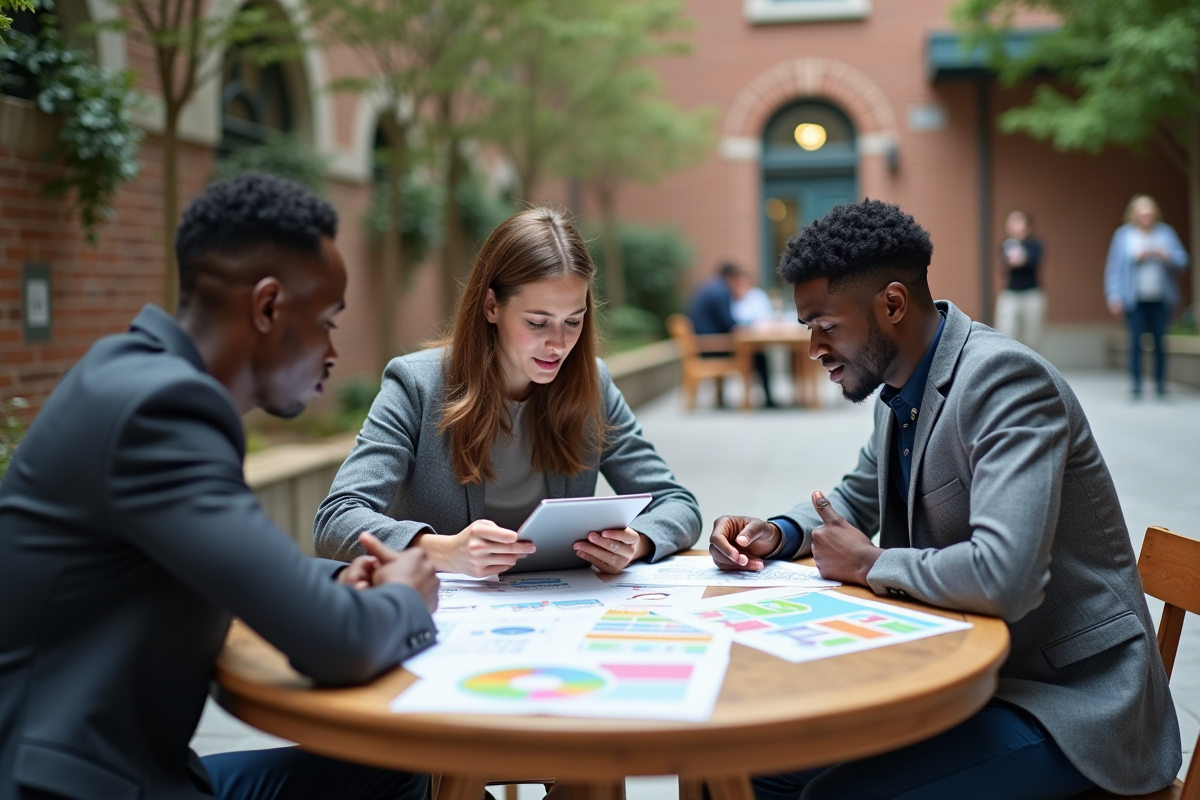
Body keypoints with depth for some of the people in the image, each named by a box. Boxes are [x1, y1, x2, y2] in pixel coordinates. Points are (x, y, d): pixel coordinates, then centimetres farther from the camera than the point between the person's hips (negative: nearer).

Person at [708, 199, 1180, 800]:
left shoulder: (1006, 378, -22)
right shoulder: (902, 391, 5)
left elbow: (1003, 577, -34)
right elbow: (859, 497, 24)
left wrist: (869, 564, -17)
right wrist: (777, 534, 3)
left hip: (1069, 699, -8)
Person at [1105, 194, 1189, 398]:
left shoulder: (1166, 232, 10)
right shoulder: (1123, 234, 4)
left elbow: (1182, 260, 8)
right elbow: (1113, 267, 0)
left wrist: (1166, 256, -13)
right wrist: (1114, 297, -8)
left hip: (1160, 299, 2)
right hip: (1135, 299, -2)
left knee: (1160, 341, 0)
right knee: (1136, 341, -7)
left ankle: (1161, 386, 8)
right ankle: (1136, 387, -2)